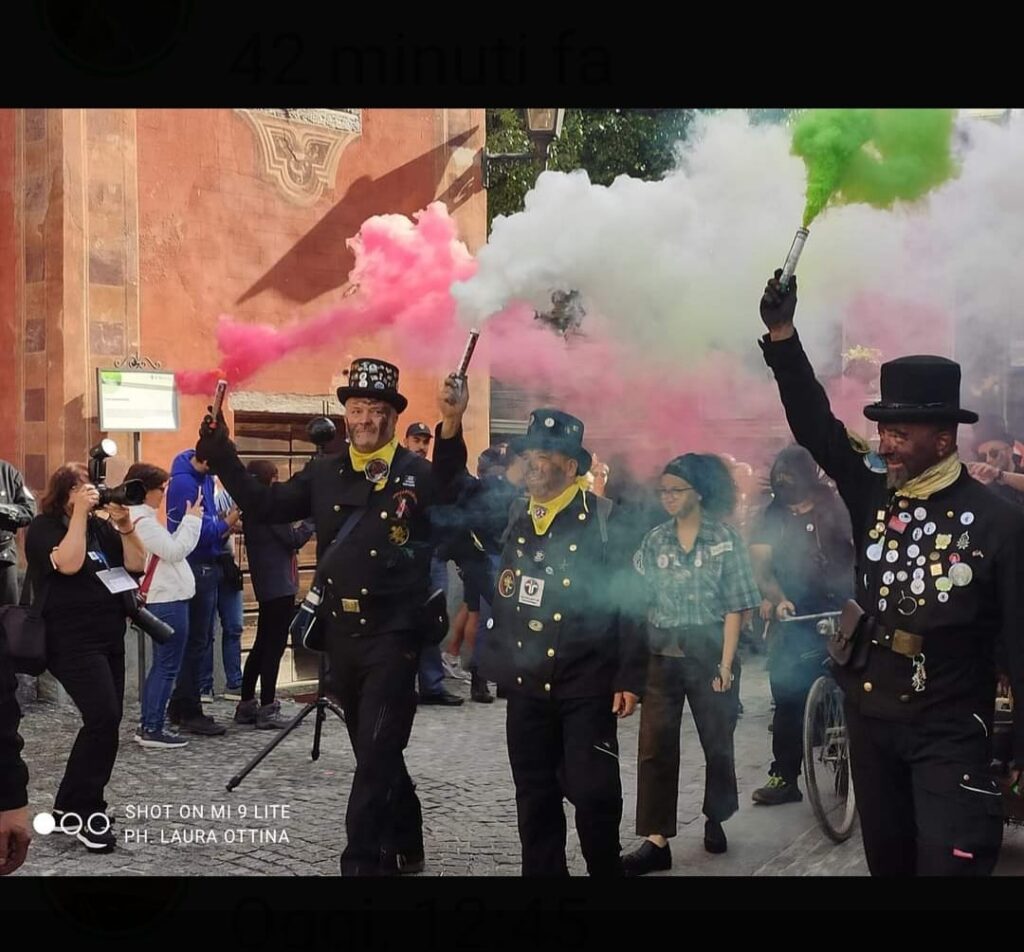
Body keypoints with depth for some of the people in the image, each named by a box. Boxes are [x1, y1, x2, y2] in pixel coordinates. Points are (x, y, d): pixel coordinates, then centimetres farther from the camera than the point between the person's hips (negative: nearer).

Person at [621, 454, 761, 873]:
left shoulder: (726, 539, -2)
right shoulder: (654, 540, 5)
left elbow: (734, 607, -5)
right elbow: (638, 600, 4)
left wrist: (726, 664, -11)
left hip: (709, 655, -2)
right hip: (661, 656, 2)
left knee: (717, 742, 11)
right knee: (655, 746, -4)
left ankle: (715, 820, 33)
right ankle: (656, 840, 0)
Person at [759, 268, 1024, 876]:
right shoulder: (874, 495, 0)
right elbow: (816, 426, -4)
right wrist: (783, 336, -14)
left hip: (949, 733, -5)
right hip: (870, 716, 5)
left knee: (949, 866, -6)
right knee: (887, 861, 18)